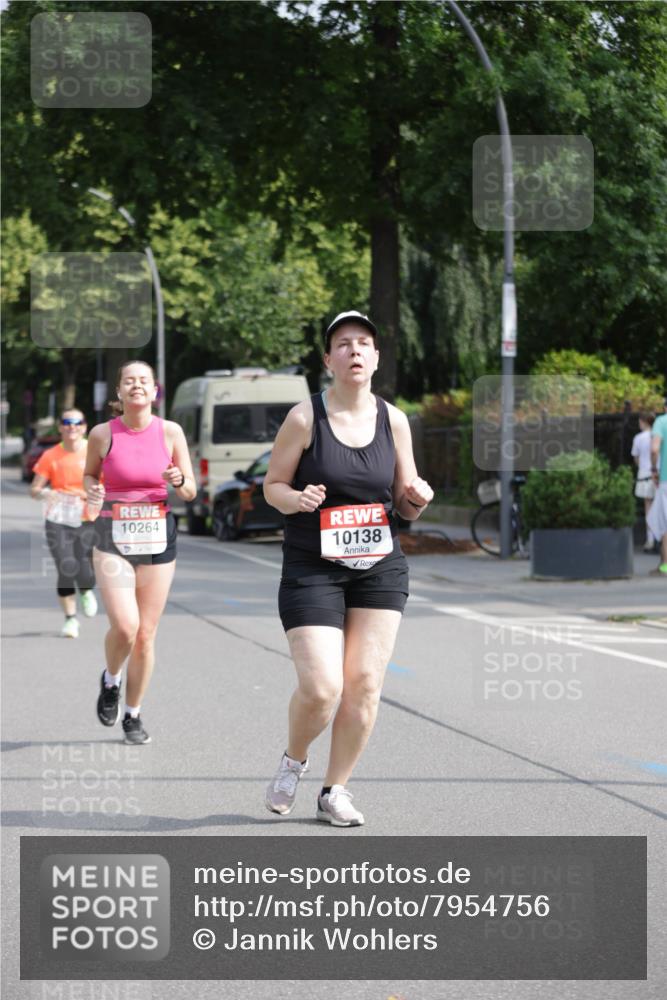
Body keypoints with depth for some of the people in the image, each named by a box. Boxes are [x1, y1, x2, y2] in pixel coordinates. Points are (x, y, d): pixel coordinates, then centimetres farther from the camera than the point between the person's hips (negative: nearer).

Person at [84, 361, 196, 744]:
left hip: (158, 540, 1)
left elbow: (191, 492, 5)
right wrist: (93, 490, -7)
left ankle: (133, 715, 22)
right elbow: (90, 474, 15)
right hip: (113, 542, -1)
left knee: (146, 634, 5)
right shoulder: (103, 434, -2)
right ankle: (111, 681, 14)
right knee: (124, 625, -18)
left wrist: (179, 481, -17)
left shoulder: (170, 432, -1)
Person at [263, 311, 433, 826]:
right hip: (312, 570, -4)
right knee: (321, 688, -13)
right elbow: (272, 485, 1)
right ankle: (294, 761, 19)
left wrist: (417, 498, -11)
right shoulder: (305, 418, -7)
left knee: (365, 685, -1)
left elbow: (405, 505, 12)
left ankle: (335, 790, 15)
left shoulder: (393, 420, 4)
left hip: (381, 569, 4)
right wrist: (297, 499, -21)